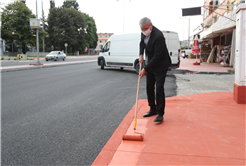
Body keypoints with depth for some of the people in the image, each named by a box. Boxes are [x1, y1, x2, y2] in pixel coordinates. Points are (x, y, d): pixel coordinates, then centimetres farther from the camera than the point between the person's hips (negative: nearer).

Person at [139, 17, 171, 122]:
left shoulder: (158, 36, -28)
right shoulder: (144, 33, -2)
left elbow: (157, 56, -28)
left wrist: (145, 69, -26)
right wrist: (141, 54, -1)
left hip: (160, 65, -8)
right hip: (150, 64, 8)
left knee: (159, 88, -11)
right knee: (149, 87, 11)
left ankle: (160, 113, -3)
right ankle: (153, 109, 25)